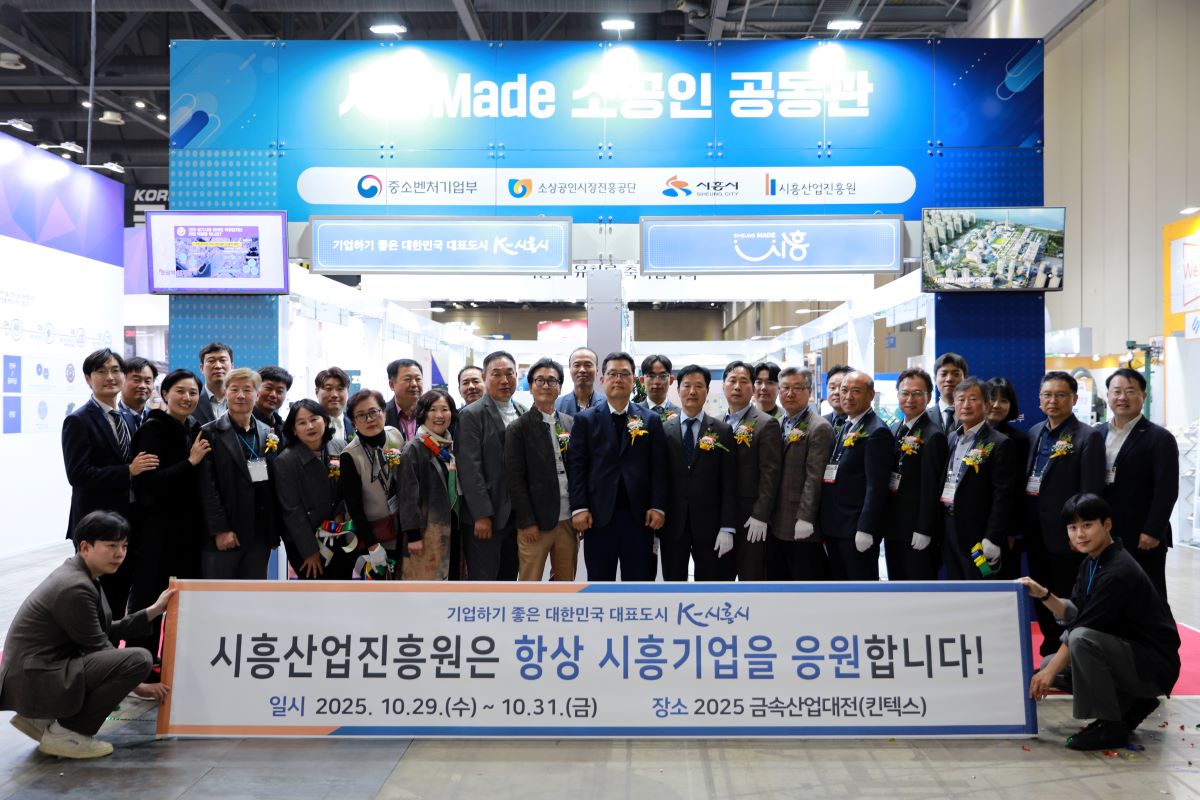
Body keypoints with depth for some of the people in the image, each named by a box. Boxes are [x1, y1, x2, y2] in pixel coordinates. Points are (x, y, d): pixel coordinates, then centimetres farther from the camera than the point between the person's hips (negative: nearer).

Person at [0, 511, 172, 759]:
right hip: (35, 682, -10)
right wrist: (138, 686, -5)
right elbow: (98, 647, -13)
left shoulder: (78, 575, 11)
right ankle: (64, 734, -8)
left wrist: (154, 610, 14)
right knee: (139, 659, -21)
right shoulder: (75, 588, -19)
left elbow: (108, 632, 15)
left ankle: (39, 719, 16)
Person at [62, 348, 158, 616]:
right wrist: (128, 471, -21)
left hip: (127, 522, 7)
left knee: (121, 597, 11)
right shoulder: (78, 421, -8)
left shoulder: (126, 418, 14)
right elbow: (78, 474, -17)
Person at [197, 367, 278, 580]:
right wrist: (220, 530, -14)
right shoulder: (210, 433, -2)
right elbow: (207, 487, -8)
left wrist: (275, 530, 6)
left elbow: (274, 483, 12)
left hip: (260, 534, 4)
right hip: (223, 535, -4)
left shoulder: (269, 435, 11)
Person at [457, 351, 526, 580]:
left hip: (517, 515, 6)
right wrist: (482, 515, -17)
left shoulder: (523, 414, 12)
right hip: (485, 517, -6)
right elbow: (470, 469, -13)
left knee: (508, 579, 13)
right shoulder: (472, 415, -7)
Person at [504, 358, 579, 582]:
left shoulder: (571, 424, 10)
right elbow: (515, 478, -7)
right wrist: (527, 522, -11)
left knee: (565, 581, 10)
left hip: (568, 519, 4)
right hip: (535, 522, -4)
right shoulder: (520, 428, -3)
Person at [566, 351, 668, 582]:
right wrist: (579, 508, -9)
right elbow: (576, 466, 0)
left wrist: (658, 507, -7)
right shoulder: (585, 420, 6)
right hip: (598, 516, -1)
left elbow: (658, 467, 3)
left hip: (639, 516, 1)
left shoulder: (651, 420, 8)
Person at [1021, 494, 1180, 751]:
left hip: (1154, 666, -10)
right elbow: (1075, 615, 7)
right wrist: (1044, 595, -9)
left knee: (1082, 639, -32)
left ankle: (1112, 726, -16)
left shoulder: (1118, 572, -25)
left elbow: (1083, 628, -25)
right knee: (1052, 667, 9)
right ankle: (1133, 704, 15)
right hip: (1126, 653, 10)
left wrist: (1050, 671, -19)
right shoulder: (1090, 563, 3)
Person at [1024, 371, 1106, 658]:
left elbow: (1091, 492, -13)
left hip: (1066, 534, -6)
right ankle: (1050, 654, 26)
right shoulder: (1034, 433, 10)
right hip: (1035, 532, 7)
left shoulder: (1088, 438, -9)